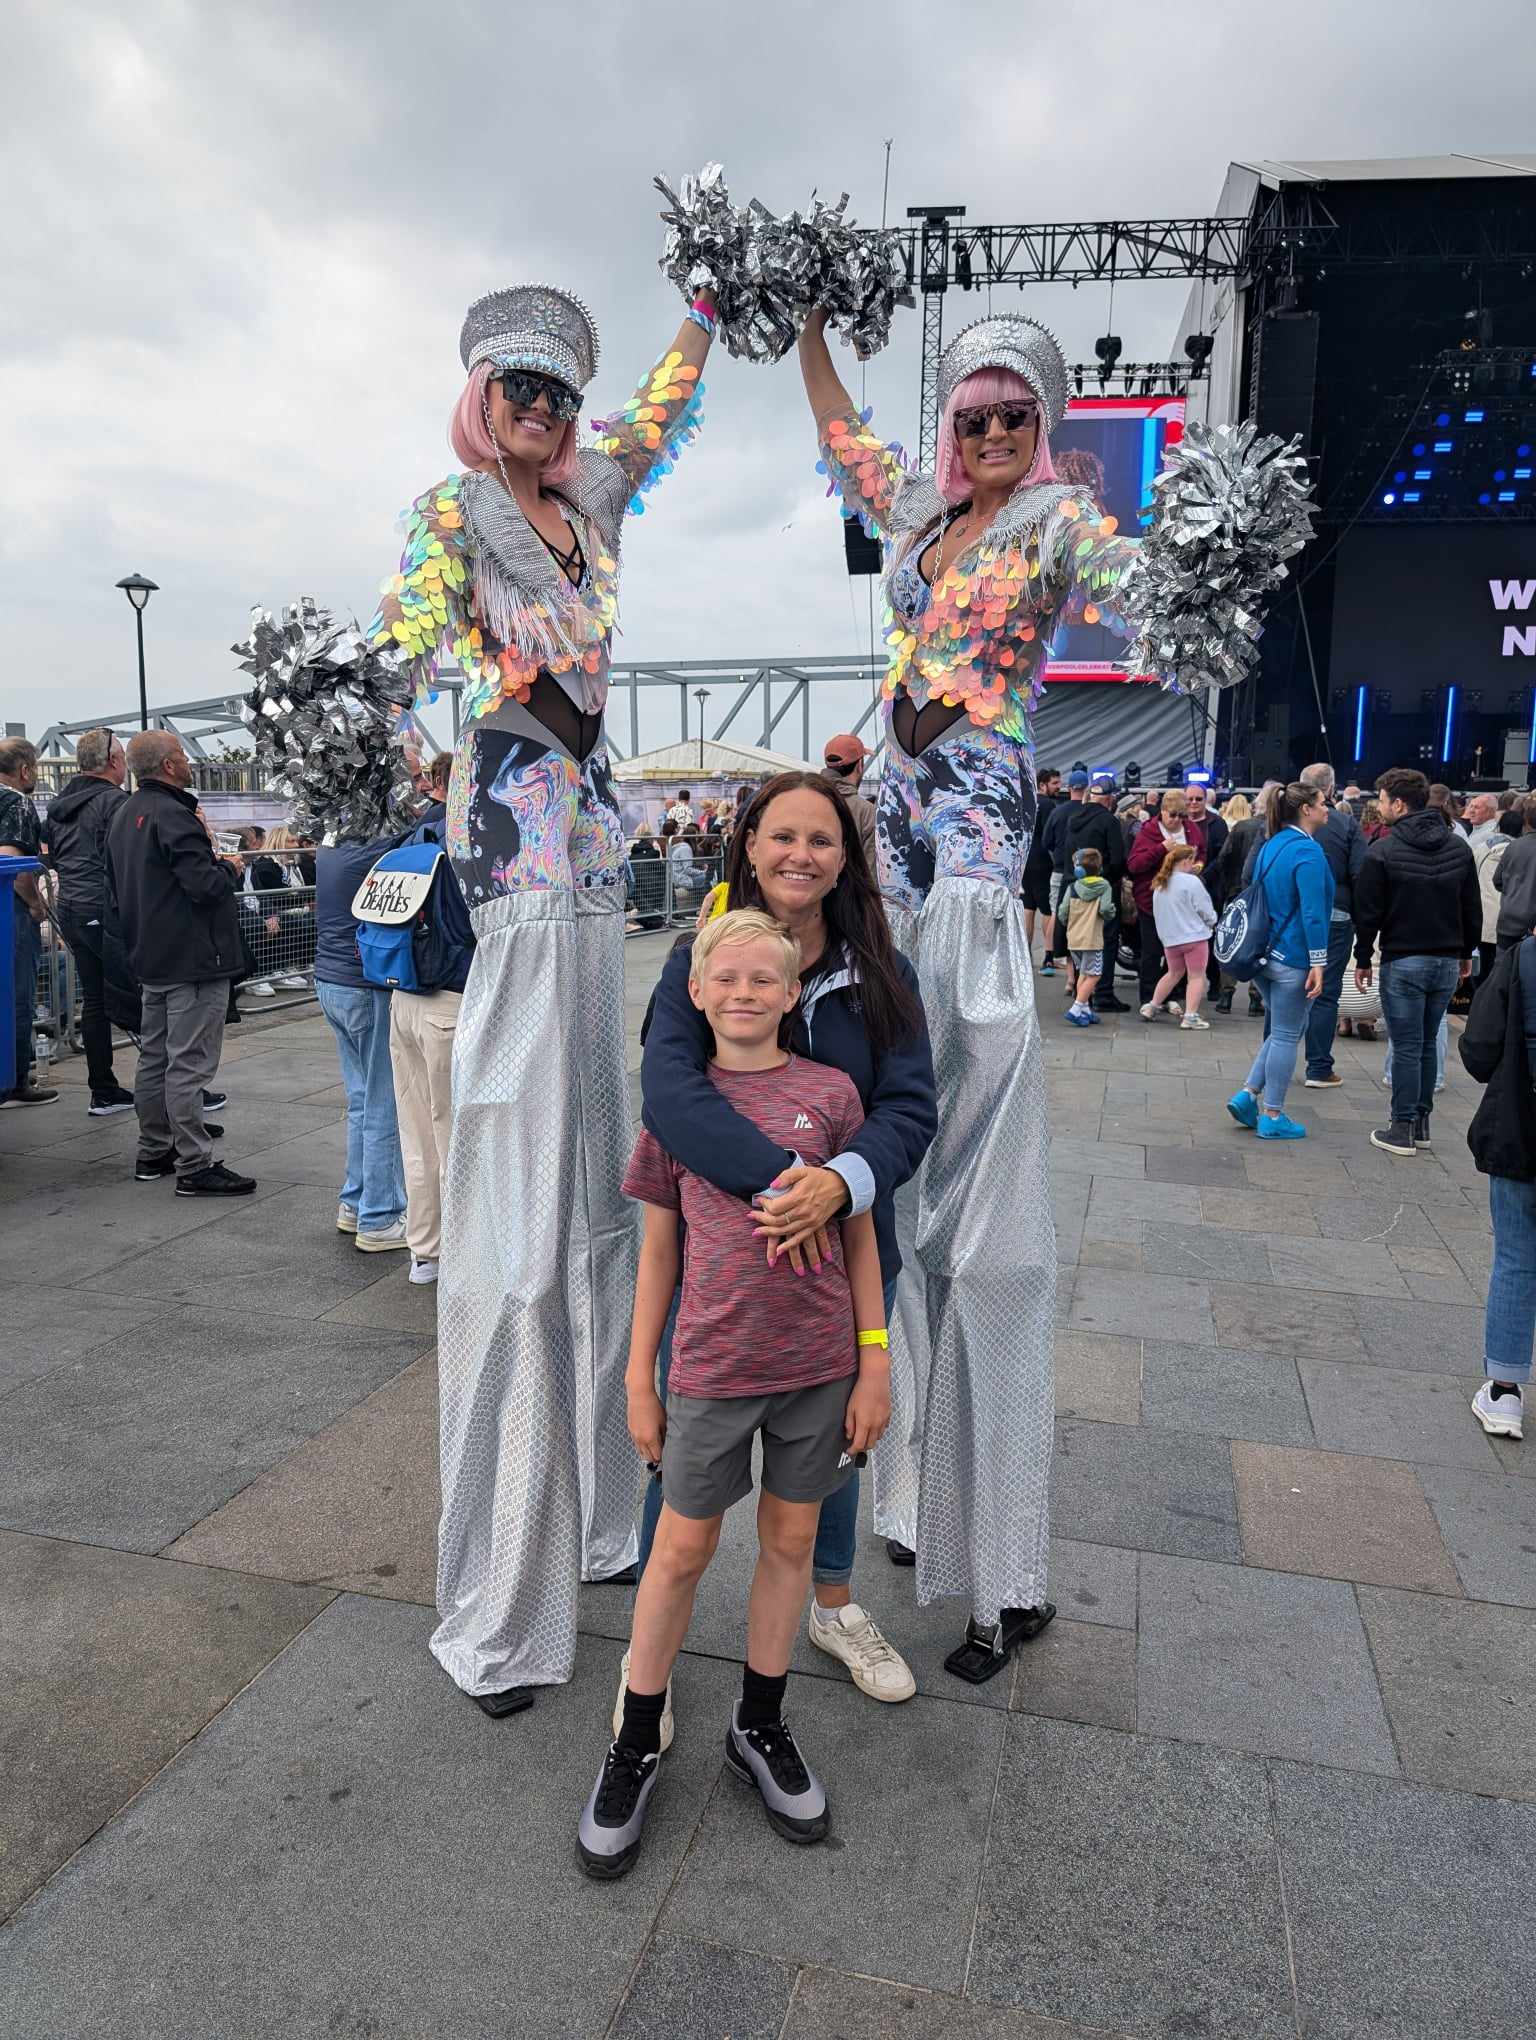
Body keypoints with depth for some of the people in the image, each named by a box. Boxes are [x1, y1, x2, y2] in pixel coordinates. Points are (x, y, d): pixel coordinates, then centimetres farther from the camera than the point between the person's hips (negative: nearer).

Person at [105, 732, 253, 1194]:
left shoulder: (123, 815, 15)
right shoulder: (172, 815, -18)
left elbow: (117, 885, 23)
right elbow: (204, 885, -26)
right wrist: (229, 869, -5)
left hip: (150, 959, 10)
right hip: (193, 960, -10)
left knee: (154, 1057, 16)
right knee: (188, 1064, -7)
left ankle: (153, 1152, 26)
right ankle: (194, 1166, -3)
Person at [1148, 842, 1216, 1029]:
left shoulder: (1160, 883, 6)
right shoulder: (1191, 882, -13)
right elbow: (1206, 910, -7)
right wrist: (1211, 922, 13)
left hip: (1168, 938, 6)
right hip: (1194, 936, -6)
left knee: (1174, 973, 23)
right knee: (1196, 976, 3)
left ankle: (1152, 1006, 25)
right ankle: (1190, 1016, -3)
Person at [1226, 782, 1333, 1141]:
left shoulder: (1272, 846, 11)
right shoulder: (1307, 850, -16)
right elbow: (1312, 911, -21)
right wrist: (1318, 962, -21)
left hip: (1265, 955, 8)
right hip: (1292, 959, -8)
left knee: (1284, 1030, 19)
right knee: (1286, 1036, 2)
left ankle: (1248, 1094, 11)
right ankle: (1273, 1117, 9)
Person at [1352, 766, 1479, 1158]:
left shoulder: (1383, 850, -12)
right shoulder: (1458, 846, 5)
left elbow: (1368, 912, -10)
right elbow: (1472, 908, 10)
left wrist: (1362, 958, 0)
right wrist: (1466, 953, 19)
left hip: (1403, 962, -5)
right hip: (1448, 961, 5)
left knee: (1407, 1048, 0)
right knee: (1427, 1044, 16)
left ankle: (1403, 1129, 3)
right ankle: (1422, 1122, 21)